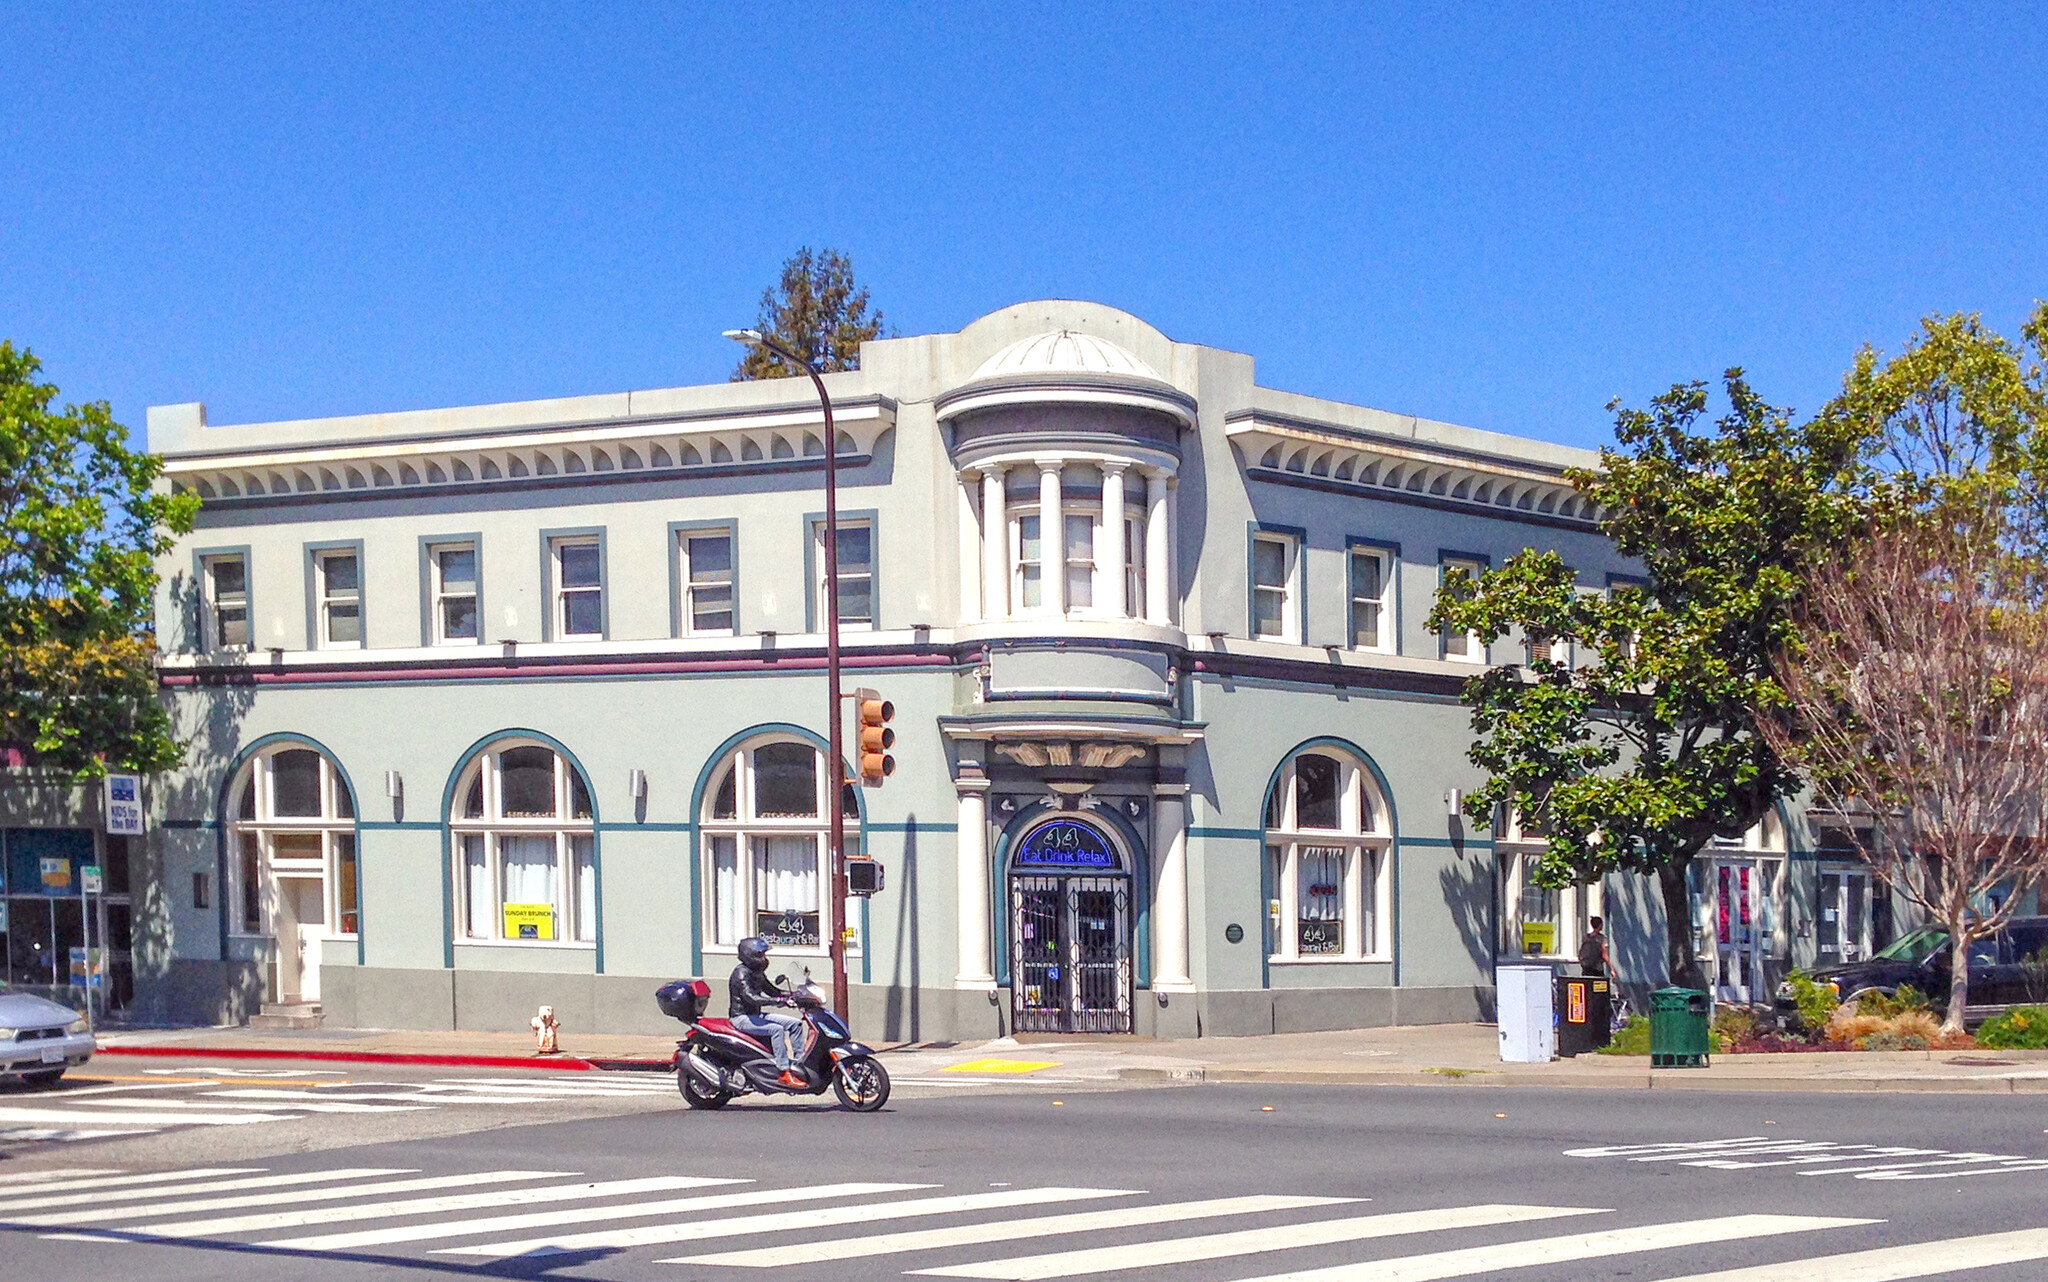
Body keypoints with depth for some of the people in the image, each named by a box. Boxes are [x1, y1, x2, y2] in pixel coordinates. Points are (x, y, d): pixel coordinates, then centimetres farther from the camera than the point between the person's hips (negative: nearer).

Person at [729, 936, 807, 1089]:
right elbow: (751, 998, -30)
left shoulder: (757, 973, 12)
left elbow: (771, 990, 22)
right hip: (742, 1018, -10)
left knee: (795, 1023, 2)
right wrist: (780, 1001, -36)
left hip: (756, 1015, 10)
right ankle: (784, 1073, -32)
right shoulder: (741, 973, -18)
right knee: (776, 1029, -30)